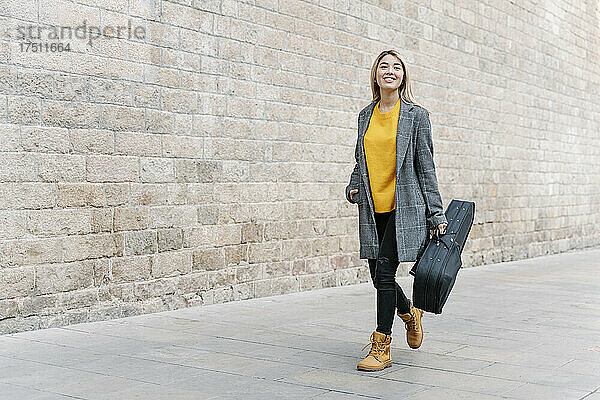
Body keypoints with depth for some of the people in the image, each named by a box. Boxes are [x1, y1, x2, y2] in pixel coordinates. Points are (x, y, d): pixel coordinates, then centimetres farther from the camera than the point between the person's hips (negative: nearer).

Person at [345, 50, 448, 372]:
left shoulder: (416, 115, -1)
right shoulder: (366, 115, 12)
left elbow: (426, 166, -1)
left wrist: (436, 214, -4)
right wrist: (353, 187, 5)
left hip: (404, 207, -5)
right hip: (373, 209, 5)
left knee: (384, 271, -12)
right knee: (379, 276, 9)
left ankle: (381, 348, -1)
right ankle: (409, 313, 39)